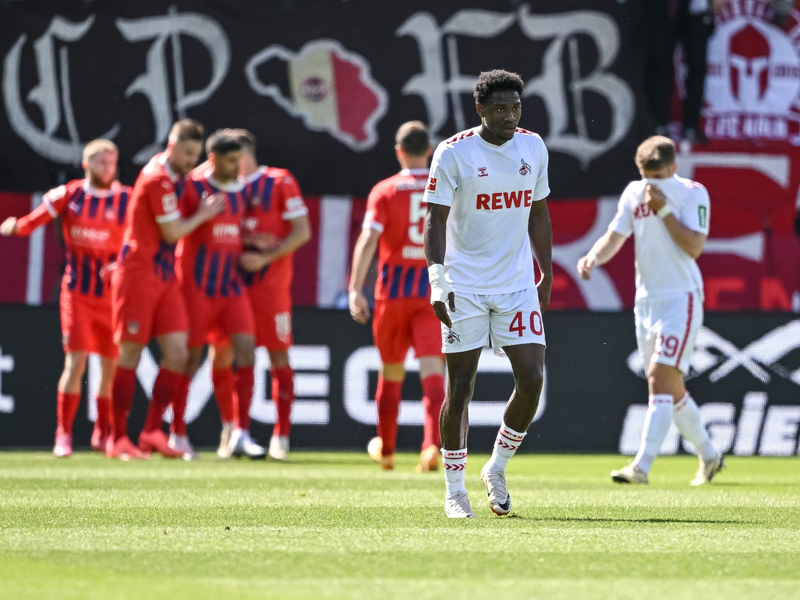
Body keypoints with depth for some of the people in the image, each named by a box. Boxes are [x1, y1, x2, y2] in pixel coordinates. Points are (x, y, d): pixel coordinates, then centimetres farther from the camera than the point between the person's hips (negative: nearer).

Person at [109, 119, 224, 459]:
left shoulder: (175, 176, 11)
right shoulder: (158, 179, -16)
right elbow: (172, 232, -13)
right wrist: (203, 214, 0)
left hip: (165, 276, 8)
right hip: (138, 275, -8)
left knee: (177, 353, -2)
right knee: (130, 355, -4)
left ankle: (152, 431, 4)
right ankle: (119, 439, 1)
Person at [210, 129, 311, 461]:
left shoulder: (280, 182, -1)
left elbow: (302, 231, -5)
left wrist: (265, 257, -14)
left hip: (269, 282, -4)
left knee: (278, 357, -2)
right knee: (221, 356, 0)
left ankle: (281, 437, 2)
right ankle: (235, 428, 14)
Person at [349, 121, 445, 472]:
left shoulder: (385, 191, -2)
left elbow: (368, 239, -13)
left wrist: (356, 290, -18)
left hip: (393, 292, 0)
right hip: (436, 292, 0)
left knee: (391, 370, 15)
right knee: (432, 371, -8)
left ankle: (385, 448, 29)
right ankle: (432, 445, -28)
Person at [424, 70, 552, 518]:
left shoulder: (534, 148, 7)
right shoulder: (453, 154, -8)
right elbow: (436, 221, -9)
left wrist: (547, 275, 16)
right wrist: (438, 283, -19)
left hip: (517, 286, 4)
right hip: (465, 288, -4)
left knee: (532, 380, -7)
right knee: (460, 389, -1)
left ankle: (497, 469, 13)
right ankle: (455, 490, 10)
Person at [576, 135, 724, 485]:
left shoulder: (692, 193, -8)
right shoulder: (633, 193, 8)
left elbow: (694, 247, -16)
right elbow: (615, 236, 6)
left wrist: (663, 209, -19)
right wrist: (593, 257, -14)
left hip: (680, 298, -7)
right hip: (646, 299, 7)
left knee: (660, 378, -17)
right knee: (671, 390, 12)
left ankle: (642, 466, -22)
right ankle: (709, 457, 29)